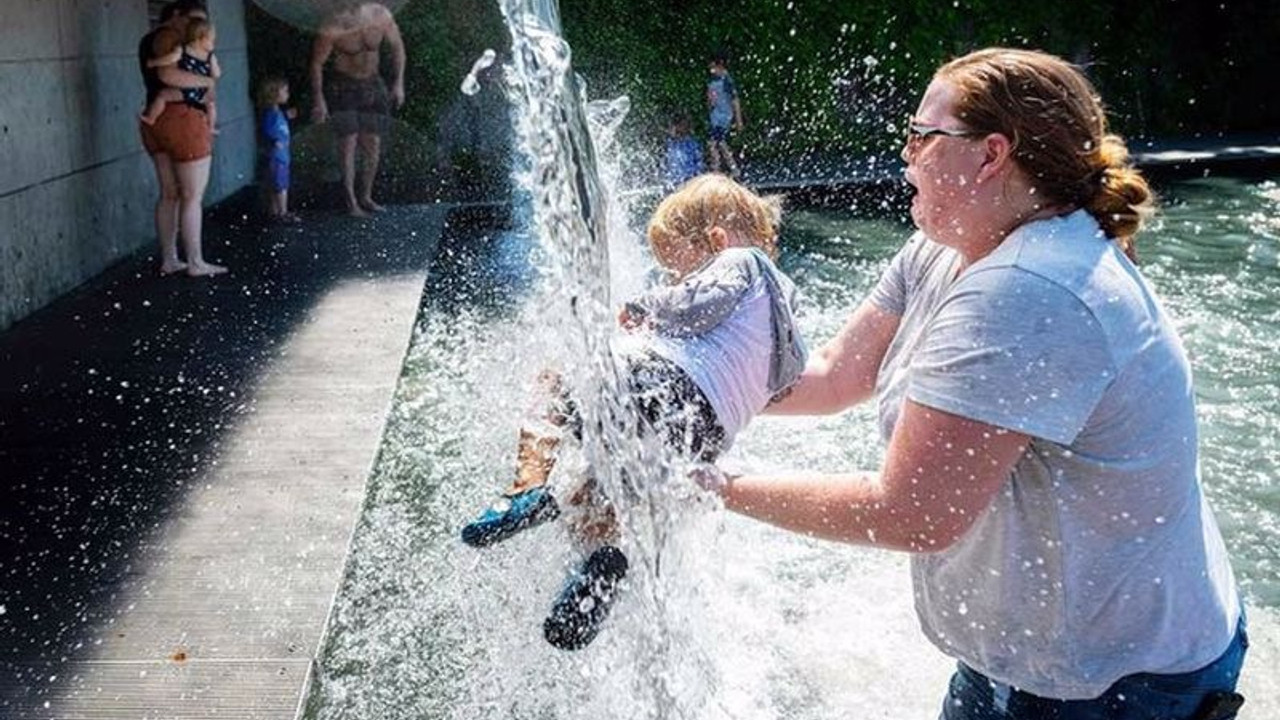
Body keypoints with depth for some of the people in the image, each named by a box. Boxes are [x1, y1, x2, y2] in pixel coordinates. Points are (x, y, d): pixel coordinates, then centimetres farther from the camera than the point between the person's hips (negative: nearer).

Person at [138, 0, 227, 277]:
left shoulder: (150, 40, 19)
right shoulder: (169, 36, -12)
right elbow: (168, 75, -28)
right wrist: (206, 81, -15)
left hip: (156, 120, 10)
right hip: (182, 119, -9)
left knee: (169, 194, 13)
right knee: (192, 196, -2)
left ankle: (168, 260, 16)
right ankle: (196, 263, 2)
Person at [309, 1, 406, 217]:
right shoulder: (331, 29, -25)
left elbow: (397, 47, 1)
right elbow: (317, 63, -11)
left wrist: (398, 83, 2)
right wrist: (319, 100, -9)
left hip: (372, 85, 4)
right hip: (343, 87, -4)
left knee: (373, 145, 6)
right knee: (348, 142, -7)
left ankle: (366, 197, 21)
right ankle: (351, 201, 3)